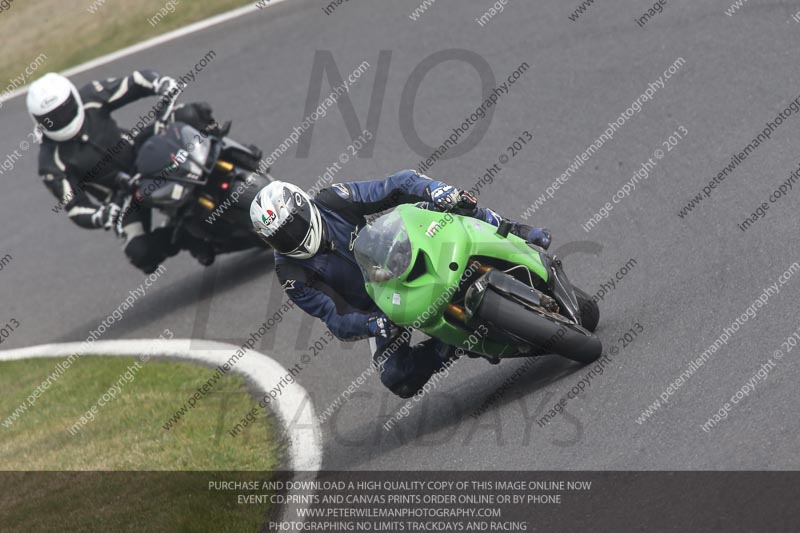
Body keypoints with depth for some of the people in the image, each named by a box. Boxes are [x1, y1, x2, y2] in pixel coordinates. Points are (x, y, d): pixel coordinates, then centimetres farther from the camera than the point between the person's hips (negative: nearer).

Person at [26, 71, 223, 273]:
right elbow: (74, 207, -22)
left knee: (188, 116, -17)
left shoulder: (89, 98, -16)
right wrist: (100, 217, -43)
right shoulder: (52, 163, -23)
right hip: (121, 193, -3)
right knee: (141, 252, -23)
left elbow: (136, 81, -11)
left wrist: (164, 84, -32)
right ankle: (183, 238, 3)